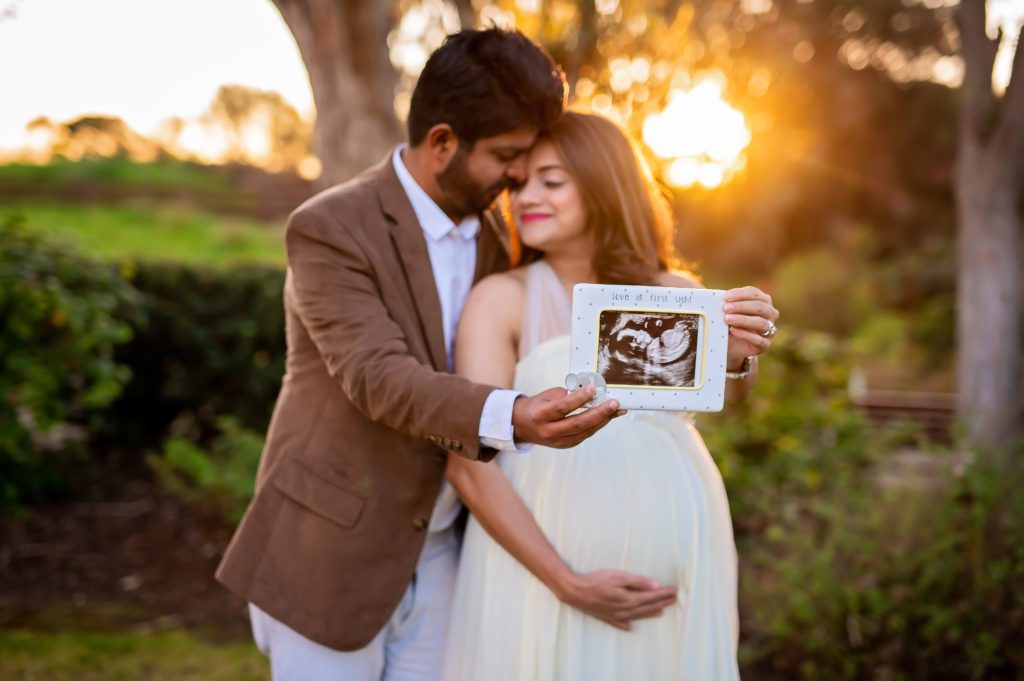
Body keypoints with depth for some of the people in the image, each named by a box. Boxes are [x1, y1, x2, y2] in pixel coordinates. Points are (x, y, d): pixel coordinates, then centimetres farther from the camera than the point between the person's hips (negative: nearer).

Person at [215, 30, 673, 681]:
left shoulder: (491, 233, 5)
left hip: (439, 554, 6)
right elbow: (378, 377, -25)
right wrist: (511, 418, -42)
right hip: (333, 555, -5)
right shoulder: (331, 228, -15)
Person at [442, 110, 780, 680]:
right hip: (540, 559, -2)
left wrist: (740, 354, -32)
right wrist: (567, 583, -15)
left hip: (674, 564, 3)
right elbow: (467, 461, -9)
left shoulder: (674, 293, 7)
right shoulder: (501, 299, -3)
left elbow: (728, 388, -10)